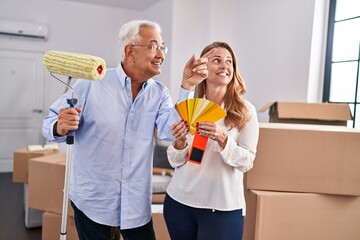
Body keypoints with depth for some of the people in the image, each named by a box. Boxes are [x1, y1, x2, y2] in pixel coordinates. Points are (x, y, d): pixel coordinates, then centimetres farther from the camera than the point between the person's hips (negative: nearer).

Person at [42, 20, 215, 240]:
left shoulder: (159, 93, -1)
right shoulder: (92, 83, -10)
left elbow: (171, 131, -16)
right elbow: (50, 123, -6)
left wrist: (187, 87, -23)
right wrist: (60, 128, -29)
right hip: (92, 200, -2)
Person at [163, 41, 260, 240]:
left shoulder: (245, 111, -6)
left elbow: (247, 162, -8)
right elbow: (175, 162, 2)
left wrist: (222, 139, -24)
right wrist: (180, 142, -19)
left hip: (223, 207, -2)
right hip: (179, 201, 3)